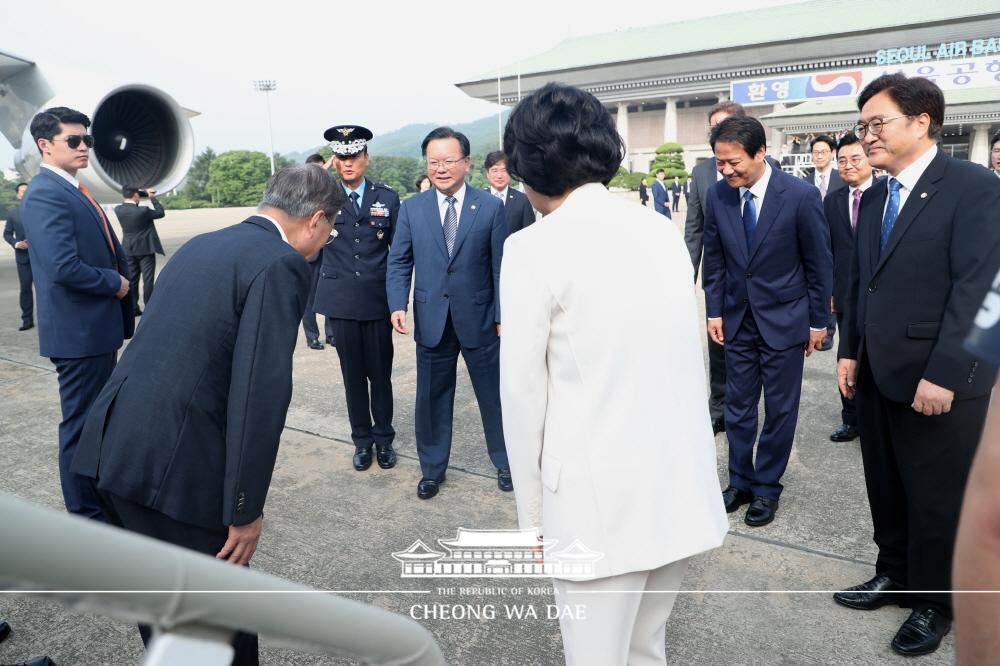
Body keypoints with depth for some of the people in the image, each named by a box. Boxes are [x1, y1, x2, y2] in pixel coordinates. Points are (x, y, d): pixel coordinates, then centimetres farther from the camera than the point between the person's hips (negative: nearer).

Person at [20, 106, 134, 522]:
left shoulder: (74, 190, 14)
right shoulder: (46, 195, -17)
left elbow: (106, 250, 18)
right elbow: (64, 267, -27)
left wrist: (121, 275, 0)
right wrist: (114, 282, -13)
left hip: (97, 327, 10)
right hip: (79, 331, -10)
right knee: (82, 424, 2)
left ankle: (102, 496, 37)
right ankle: (84, 514, 16)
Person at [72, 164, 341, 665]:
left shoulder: (200, 245, 15)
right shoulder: (281, 264, -12)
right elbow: (260, 393, -20)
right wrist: (246, 509, -13)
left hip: (108, 448, 9)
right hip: (174, 465, -8)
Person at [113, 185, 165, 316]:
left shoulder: (118, 209, -4)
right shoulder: (143, 211, -20)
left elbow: (129, 197, 14)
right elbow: (160, 213, -4)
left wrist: (145, 192, 9)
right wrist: (153, 198, 4)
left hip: (129, 250, 5)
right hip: (145, 249, -5)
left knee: (132, 279, 10)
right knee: (148, 279, 0)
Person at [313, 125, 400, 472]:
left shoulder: (387, 197, 2)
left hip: (378, 298, 0)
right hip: (341, 299, 1)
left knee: (381, 372, 8)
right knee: (353, 374, 9)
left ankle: (384, 438, 24)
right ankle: (362, 439, 24)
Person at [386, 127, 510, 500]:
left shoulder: (490, 207, -2)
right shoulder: (412, 209, 3)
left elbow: (501, 266, -2)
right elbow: (399, 262, 4)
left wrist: (503, 316, -4)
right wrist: (398, 305, -11)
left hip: (479, 319, -1)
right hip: (431, 321, 2)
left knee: (494, 396, 11)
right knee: (431, 399, 12)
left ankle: (505, 463, 32)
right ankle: (432, 469, 30)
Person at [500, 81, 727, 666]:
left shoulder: (534, 248, -11)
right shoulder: (664, 230, 5)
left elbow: (524, 395, -8)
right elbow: (687, 357, 10)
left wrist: (534, 514, 4)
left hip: (601, 495, -6)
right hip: (684, 483, 6)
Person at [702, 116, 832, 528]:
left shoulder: (801, 196, -14)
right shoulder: (716, 195, -5)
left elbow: (819, 263, -6)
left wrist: (818, 321, -2)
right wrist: (714, 311, 3)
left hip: (784, 319, -3)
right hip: (737, 320, 3)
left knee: (779, 410, 8)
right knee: (738, 407, 11)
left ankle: (767, 488, 24)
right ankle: (740, 482, 27)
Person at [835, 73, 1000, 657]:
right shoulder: (875, 197, 11)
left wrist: (943, 375, -20)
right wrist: (850, 351, 9)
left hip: (939, 382, -6)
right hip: (877, 375, 6)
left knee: (939, 498, 10)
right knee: (887, 490, 17)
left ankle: (936, 601, 29)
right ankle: (895, 575, 37)